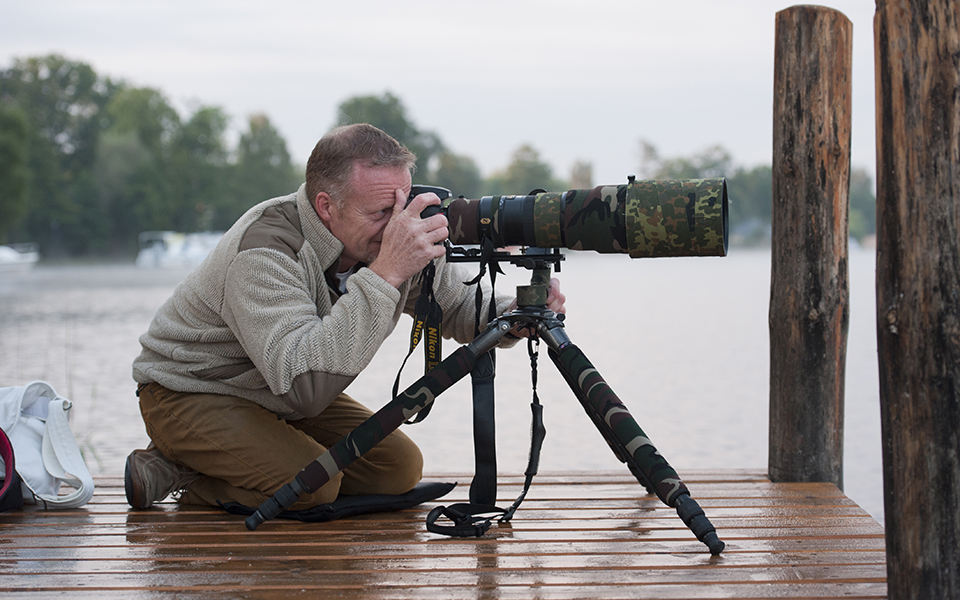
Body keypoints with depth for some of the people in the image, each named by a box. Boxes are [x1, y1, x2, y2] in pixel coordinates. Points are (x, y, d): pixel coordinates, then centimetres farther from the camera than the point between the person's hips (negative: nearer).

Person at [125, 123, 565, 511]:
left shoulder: (396, 236, -15)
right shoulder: (262, 253, -36)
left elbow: (460, 307, -1)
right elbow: (302, 385, -48)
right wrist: (385, 274, -51)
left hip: (282, 397, 8)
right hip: (190, 392, -8)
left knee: (400, 468, -3)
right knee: (313, 484, -27)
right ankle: (177, 471, -3)